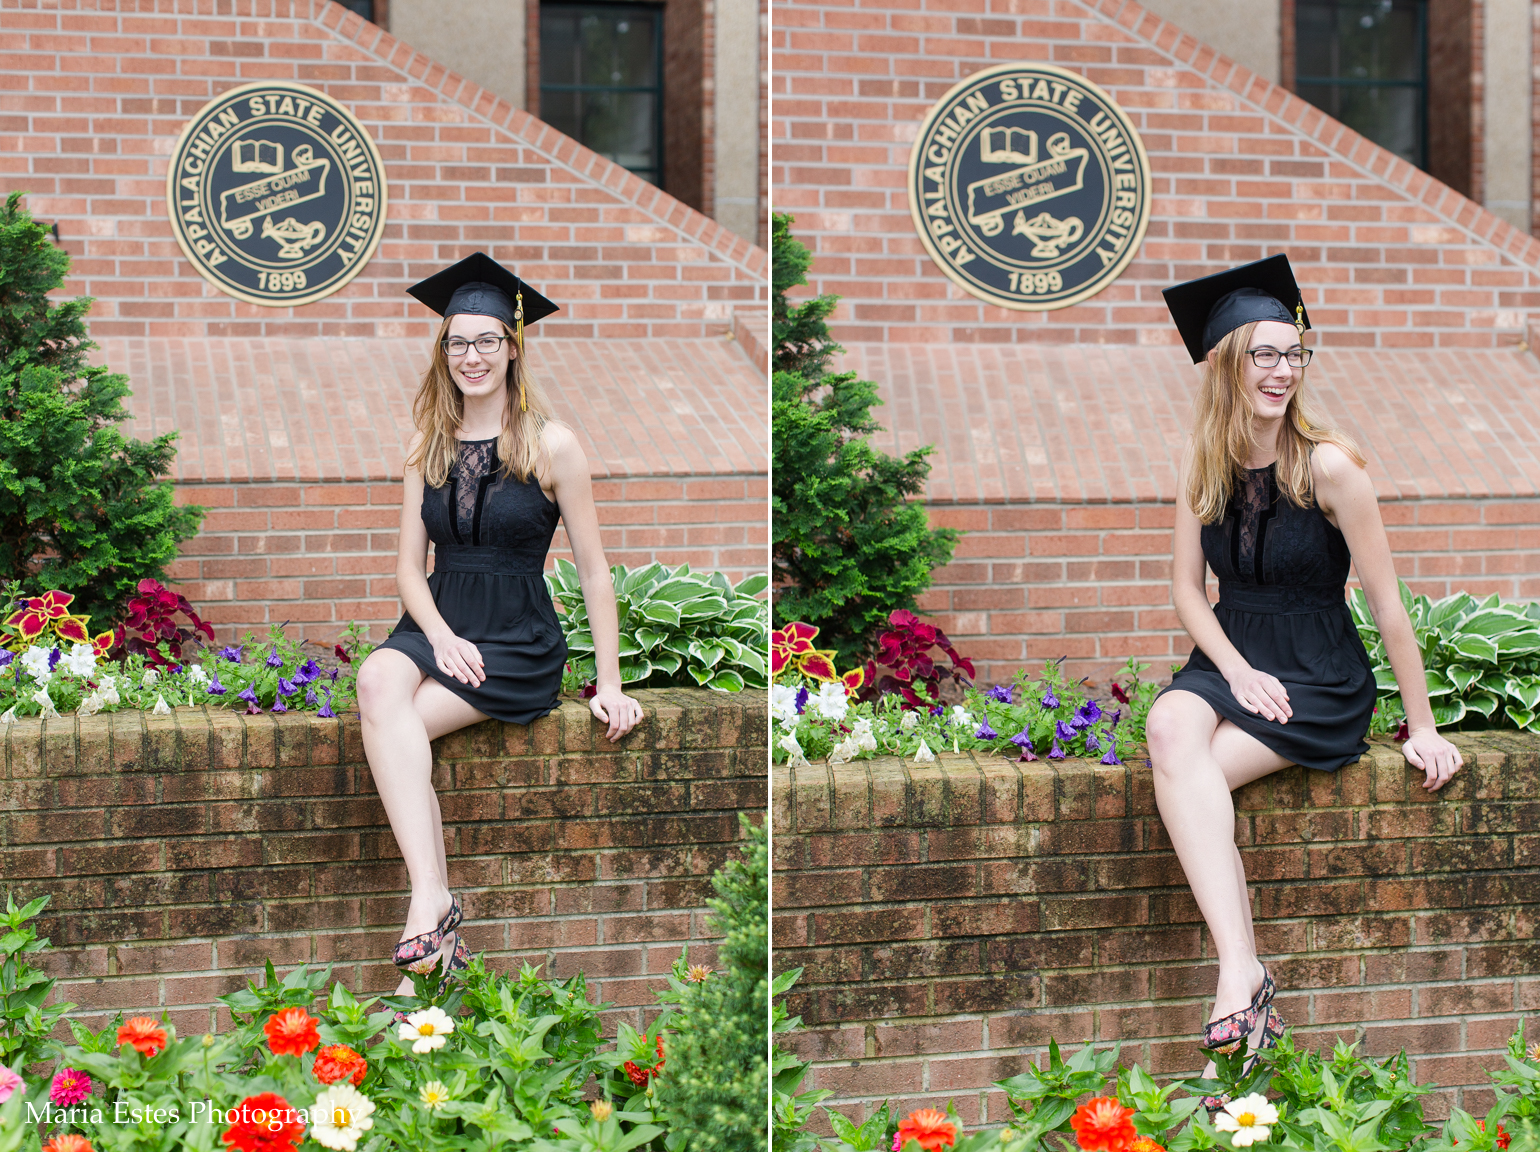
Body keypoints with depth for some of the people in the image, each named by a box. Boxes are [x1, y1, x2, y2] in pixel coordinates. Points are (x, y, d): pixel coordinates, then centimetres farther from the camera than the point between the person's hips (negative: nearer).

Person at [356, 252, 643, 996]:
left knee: (393, 723, -29)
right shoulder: (427, 450, 13)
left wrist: (609, 685, -1)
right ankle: (432, 902, -40)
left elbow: (593, 570, 2)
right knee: (377, 682, -32)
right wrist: (441, 636, -9)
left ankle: (428, 909, -27)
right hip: (437, 626, 3)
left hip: (518, 642, -3)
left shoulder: (551, 446, -1)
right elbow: (410, 566, 11)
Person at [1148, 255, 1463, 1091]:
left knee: (1187, 772, -28)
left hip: (1320, 678, -4)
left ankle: (1239, 985, -24)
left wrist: (1422, 729, -6)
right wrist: (1237, 670, -11)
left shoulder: (1328, 466, -12)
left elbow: (1386, 602, -8)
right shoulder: (1203, 468, 3)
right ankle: (1241, 970, -37)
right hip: (1230, 660, 4)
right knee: (1169, 731, -30)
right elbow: (1187, 588, 7)